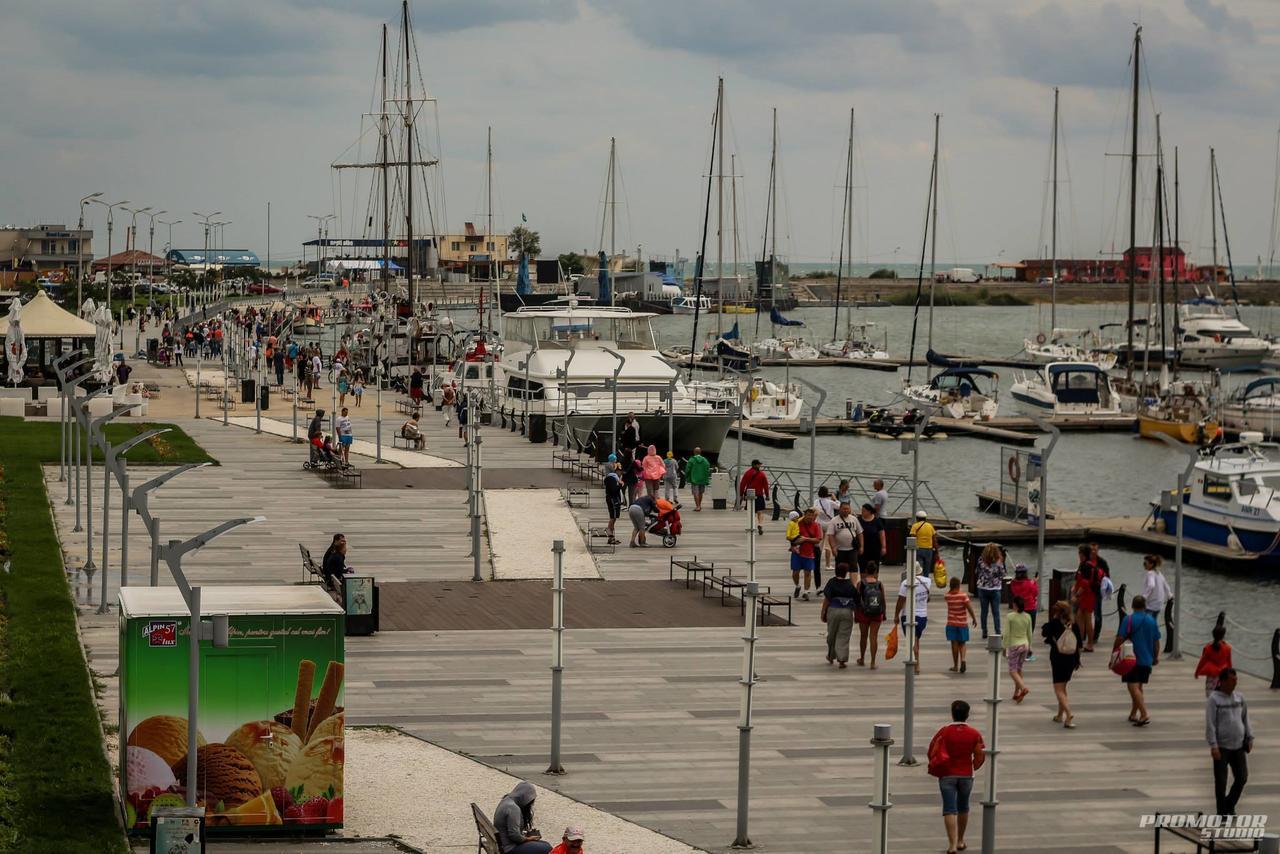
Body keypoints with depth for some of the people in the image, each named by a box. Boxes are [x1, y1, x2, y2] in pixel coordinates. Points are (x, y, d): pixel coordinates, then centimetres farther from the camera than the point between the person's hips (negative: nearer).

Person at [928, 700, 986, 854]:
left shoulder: (944, 732, -11)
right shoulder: (974, 734, -6)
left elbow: (932, 753, -10)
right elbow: (980, 756, -3)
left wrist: (936, 768, 8)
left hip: (947, 776, -2)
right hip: (966, 776, 2)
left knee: (949, 809, -5)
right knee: (963, 807, 21)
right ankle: (960, 841, 32)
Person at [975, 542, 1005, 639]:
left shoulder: (981, 561, -10)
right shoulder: (999, 562, -13)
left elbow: (976, 573, 2)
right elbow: (1002, 576, -5)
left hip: (982, 588, 1)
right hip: (995, 589, -1)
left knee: (984, 611, 10)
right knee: (996, 612, 6)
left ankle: (984, 632, 12)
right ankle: (998, 632, 4)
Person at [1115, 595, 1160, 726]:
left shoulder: (1128, 620, -9)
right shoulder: (1151, 620, 5)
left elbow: (1120, 639, -13)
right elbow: (1156, 641, 12)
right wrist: (1156, 657, 25)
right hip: (1147, 660, 5)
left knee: (1133, 687, -7)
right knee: (1139, 687, 17)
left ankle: (1144, 714, -21)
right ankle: (1133, 714, 23)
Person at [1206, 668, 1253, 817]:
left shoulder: (1239, 697, 7)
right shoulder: (1214, 699, -9)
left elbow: (1245, 719, 16)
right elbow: (1210, 724, -12)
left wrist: (1249, 738, 12)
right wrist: (1213, 746, -17)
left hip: (1238, 746, 5)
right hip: (1222, 747, -5)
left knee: (1242, 778, 5)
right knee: (1221, 781, 2)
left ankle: (1230, 806, 25)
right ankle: (1222, 811, 16)